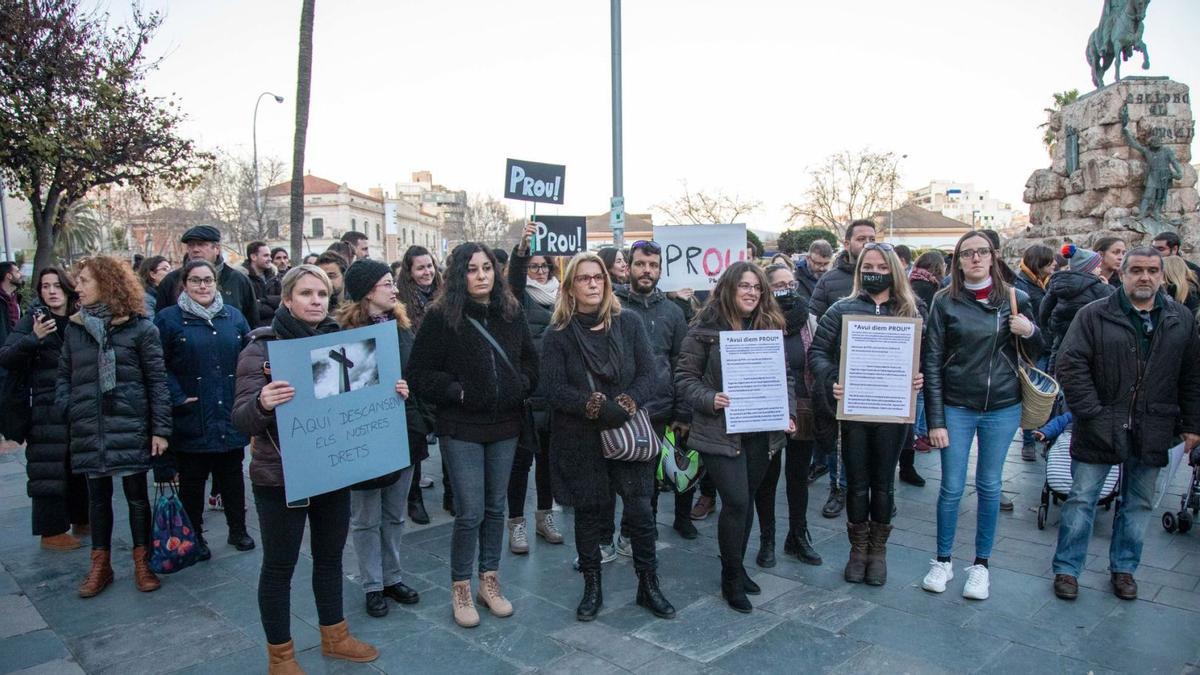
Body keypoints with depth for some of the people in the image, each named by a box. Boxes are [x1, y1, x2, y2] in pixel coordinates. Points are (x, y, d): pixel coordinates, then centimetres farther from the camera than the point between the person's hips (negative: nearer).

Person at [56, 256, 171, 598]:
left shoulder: (140, 328, -4)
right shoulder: (74, 328, 7)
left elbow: (157, 381, -5)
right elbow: (63, 376, 12)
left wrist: (160, 429, -8)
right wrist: (63, 414, -3)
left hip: (130, 428, -3)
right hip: (88, 430, 3)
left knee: (137, 495, 6)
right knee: (98, 496, 13)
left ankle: (142, 562, 21)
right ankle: (100, 565, 26)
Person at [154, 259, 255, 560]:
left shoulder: (234, 316, 8)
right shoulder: (168, 319, -2)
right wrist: (178, 399, -14)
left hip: (230, 416, 3)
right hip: (192, 418, -3)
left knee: (232, 475, 13)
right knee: (192, 479, 8)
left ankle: (238, 530, 27)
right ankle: (194, 537, 22)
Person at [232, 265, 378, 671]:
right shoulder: (263, 347, -11)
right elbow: (243, 420, -17)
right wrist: (262, 403, -39)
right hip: (281, 478, -5)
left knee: (330, 557, 18)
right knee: (279, 566, 9)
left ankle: (334, 636, 37)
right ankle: (280, 654, 27)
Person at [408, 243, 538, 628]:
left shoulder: (511, 313, 5)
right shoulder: (441, 317, -8)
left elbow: (531, 360, 15)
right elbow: (419, 374, -7)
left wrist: (521, 386, -2)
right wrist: (456, 391, -16)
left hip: (505, 426, 4)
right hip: (461, 428, -4)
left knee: (496, 507, 13)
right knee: (470, 512, -2)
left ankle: (489, 581, 29)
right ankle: (460, 588, 19)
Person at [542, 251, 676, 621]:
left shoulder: (629, 323, 2)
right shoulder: (557, 335, -1)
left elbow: (649, 374, -2)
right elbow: (555, 388, -11)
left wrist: (624, 405, -18)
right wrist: (598, 408, -21)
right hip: (580, 439, -1)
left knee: (640, 511, 3)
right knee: (588, 513, 10)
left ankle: (649, 585, 21)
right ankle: (592, 587, 27)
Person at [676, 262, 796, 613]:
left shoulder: (770, 327, 8)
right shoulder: (706, 329, -6)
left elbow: (785, 376, 12)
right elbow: (684, 376, -5)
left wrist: (787, 412, -2)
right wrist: (709, 399, -21)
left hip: (762, 432, 5)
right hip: (721, 432, -5)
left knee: (746, 501, 14)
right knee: (736, 502, -8)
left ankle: (737, 568, 32)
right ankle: (732, 579, 10)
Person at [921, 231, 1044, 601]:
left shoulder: (1014, 298, 2)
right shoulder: (945, 301, -4)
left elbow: (1036, 353, 12)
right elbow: (932, 362, -5)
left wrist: (1030, 332, -12)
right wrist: (935, 420, -8)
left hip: (1002, 408, 2)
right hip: (956, 407, -1)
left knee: (989, 487, 11)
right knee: (952, 487, 4)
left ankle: (981, 564, 25)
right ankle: (943, 560, 21)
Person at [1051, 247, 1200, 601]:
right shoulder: (1095, 315, -6)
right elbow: (1071, 366, -11)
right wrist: (1092, 414, -15)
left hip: (1152, 434, 4)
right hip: (1100, 429, -3)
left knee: (1138, 504, 15)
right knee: (1082, 499, 4)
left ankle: (1123, 568, 31)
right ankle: (1067, 568, 16)